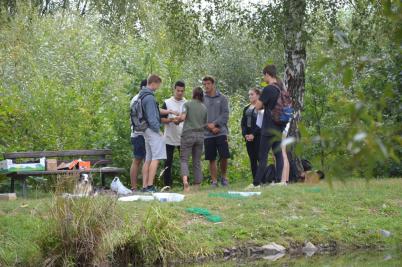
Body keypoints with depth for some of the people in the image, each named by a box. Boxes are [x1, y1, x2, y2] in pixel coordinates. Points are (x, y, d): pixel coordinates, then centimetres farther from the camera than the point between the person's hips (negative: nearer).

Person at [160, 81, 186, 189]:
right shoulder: (167, 103, 5)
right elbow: (161, 119, 1)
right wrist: (172, 120, -17)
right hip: (169, 137, -1)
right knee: (168, 162, -1)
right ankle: (167, 184, 3)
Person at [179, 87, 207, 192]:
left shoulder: (187, 104, -2)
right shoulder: (204, 108, 10)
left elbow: (183, 117, -14)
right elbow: (205, 124, 12)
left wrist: (177, 119, 7)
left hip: (188, 134, -3)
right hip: (200, 135, 3)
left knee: (184, 159, -2)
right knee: (197, 161, 9)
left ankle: (185, 180, -27)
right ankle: (197, 186, 8)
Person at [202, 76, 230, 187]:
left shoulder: (222, 98, 5)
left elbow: (225, 114, -2)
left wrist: (215, 124, -13)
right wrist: (210, 127, -10)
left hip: (221, 132, -1)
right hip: (208, 134, 1)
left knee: (224, 156, -5)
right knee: (211, 159, 2)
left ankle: (224, 176, 16)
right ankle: (214, 181, 8)